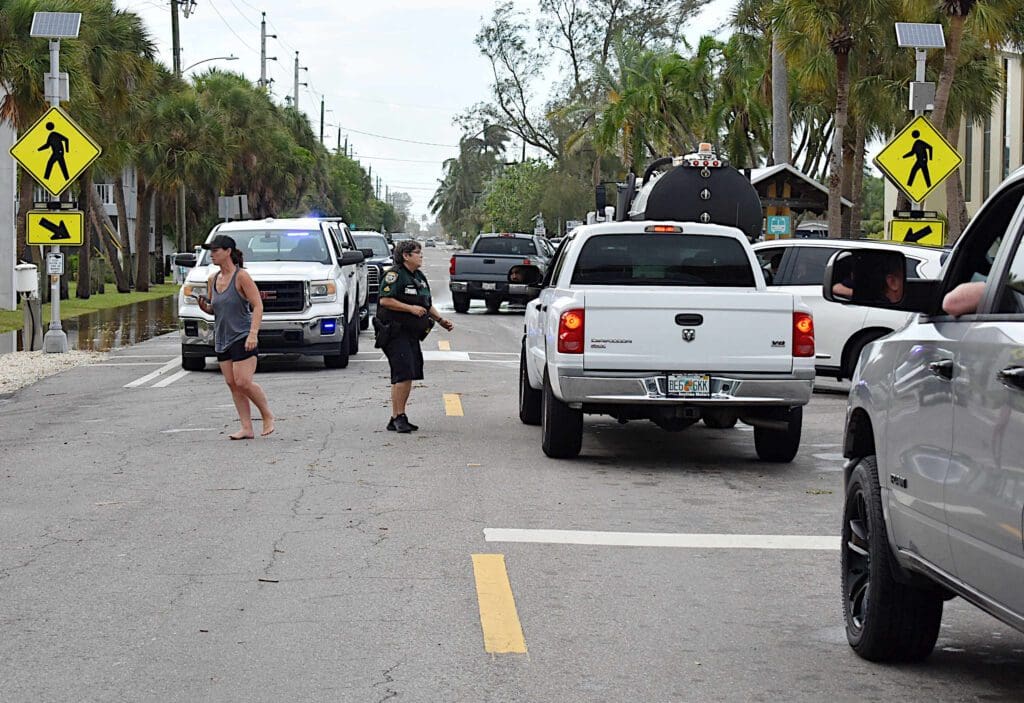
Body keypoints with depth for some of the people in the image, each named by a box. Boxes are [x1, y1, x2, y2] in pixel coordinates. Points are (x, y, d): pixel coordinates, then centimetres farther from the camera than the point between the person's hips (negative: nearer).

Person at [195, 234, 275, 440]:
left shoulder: (241, 276, -11)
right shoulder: (212, 280, 9)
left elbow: (258, 306, -14)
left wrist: (253, 334, -24)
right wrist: (204, 306, -4)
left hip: (242, 338, -7)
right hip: (222, 339, 7)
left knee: (243, 383, -13)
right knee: (232, 385, 3)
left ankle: (268, 416, 7)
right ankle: (247, 428, 5)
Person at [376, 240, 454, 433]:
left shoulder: (420, 277, 18)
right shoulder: (394, 275, -10)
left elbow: (428, 305, 27)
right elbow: (385, 300, -20)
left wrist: (440, 320, 13)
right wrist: (411, 308, -21)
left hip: (412, 334, 9)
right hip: (395, 333, -9)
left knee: (409, 375, 8)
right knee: (403, 374, -15)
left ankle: (398, 418, 15)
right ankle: (398, 417, -11)